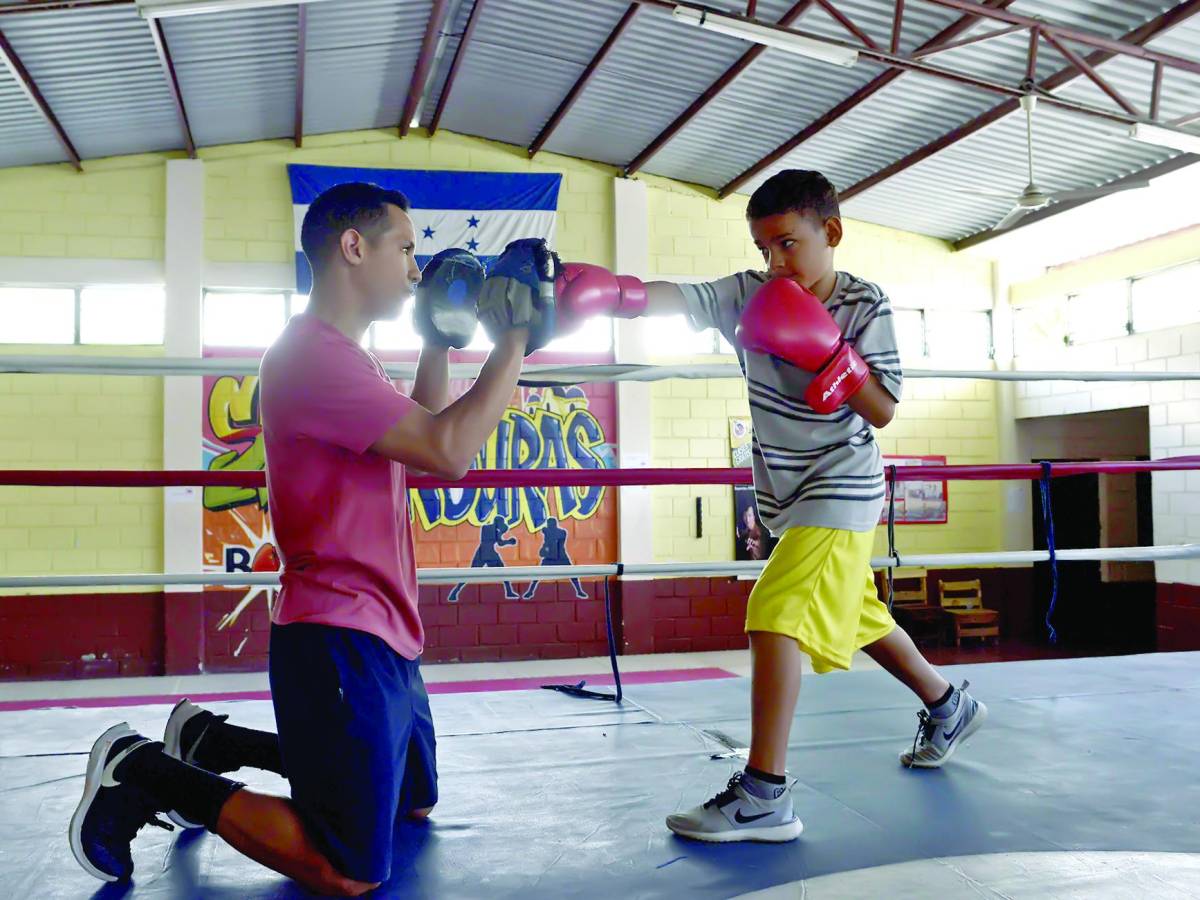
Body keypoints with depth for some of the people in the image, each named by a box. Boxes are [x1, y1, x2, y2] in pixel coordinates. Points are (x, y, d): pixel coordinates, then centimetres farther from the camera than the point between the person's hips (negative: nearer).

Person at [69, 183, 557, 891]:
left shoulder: (343, 356, 15)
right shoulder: (312, 353, -19)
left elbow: (423, 441, 24)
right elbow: (449, 453, -25)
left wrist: (440, 344, 19)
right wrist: (515, 335, -15)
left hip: (384, 640, 11)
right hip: (340, 643, -11)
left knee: (414, 805, 24)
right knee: (351, 875, -10)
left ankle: (211, 739, 29)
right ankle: (142, 770, 2)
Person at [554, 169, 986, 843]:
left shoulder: (867, 308, -12)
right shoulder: (750, 295, -4)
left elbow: (884, 412, -14)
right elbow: (677, 300, -21)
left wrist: (831, 356, -27)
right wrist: (611, 292, -39)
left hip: (839, 490, -7)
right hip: (786, 495, 7)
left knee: (776, 613, -21)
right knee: (854, 615, 22)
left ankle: (764, 795, -18)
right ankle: (949, 707, 46)